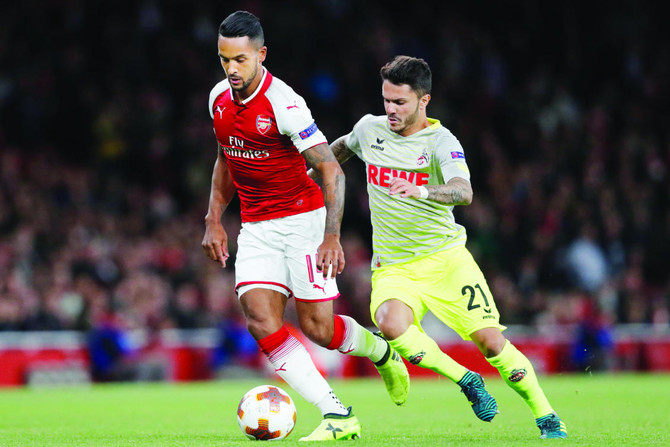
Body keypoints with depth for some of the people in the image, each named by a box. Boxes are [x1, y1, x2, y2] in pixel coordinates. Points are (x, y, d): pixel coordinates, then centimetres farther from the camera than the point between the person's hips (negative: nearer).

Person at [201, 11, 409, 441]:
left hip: (302, 220, -6)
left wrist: (332, 237, -30)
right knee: (261, 321, -14)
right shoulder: (219, 98, 2)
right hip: (256, 228, 6)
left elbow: (332, 171, -22)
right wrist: (214, 221, 13)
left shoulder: (283, 104, -20)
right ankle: (338, 416, -13)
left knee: (319, 328, -7)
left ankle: (380, 350, 28)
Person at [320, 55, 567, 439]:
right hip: (393, 265, 3)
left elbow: (463, 191, -32)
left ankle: (548, 419, 8)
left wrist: (419, 191, -49)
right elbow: (341, 148, 28)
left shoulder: (440, 141, -12)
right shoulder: (370, 129, 2)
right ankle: (467, 381, -9)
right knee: (391, 324, -30)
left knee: (491, 341, -13)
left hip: (445, 256, -3)